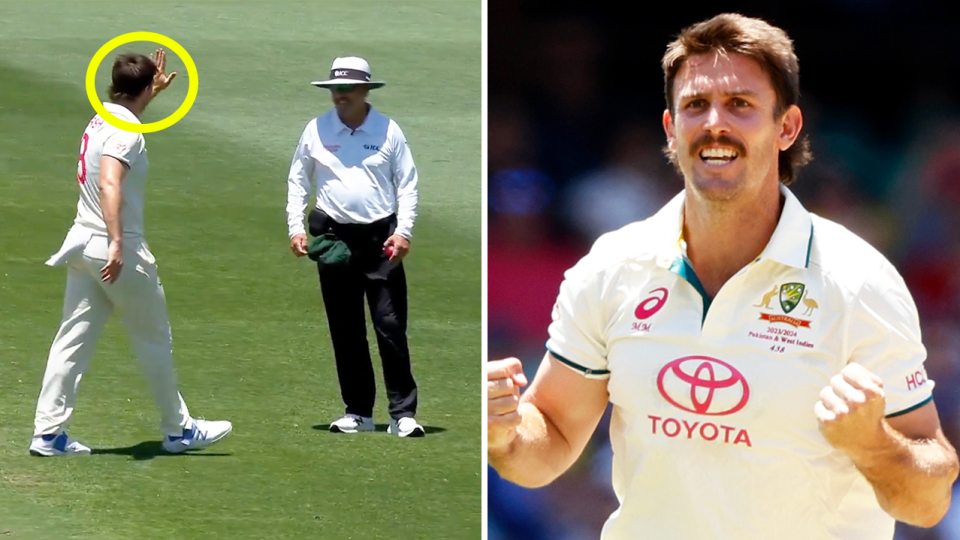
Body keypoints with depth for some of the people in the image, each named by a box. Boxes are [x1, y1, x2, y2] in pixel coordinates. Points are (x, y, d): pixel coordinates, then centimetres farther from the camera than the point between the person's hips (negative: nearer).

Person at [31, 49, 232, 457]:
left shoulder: (100, 119, 12)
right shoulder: (126, 132, -15)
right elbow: (110, 184, -30)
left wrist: (154, 91, 40)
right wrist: (117, 244, -36)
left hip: (81, 245, 8)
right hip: (120, 252, -8)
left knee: (73, 340, 6)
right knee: (154, 342, 5)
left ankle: (48, 433, 0)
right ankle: (177, 430, 15)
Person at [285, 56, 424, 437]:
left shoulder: (388, 131, 2)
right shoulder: (316, 131, 5)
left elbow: (407, 184, 5)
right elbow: (297, 181, 13)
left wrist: (404, 231, -6)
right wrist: (295, 227, 2)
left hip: (381, 238, -2)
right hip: (334, 240, 2)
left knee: (391, 326, -7)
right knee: (346, 331, 7)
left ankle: (403, 413, -6)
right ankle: (357, 412, 15)